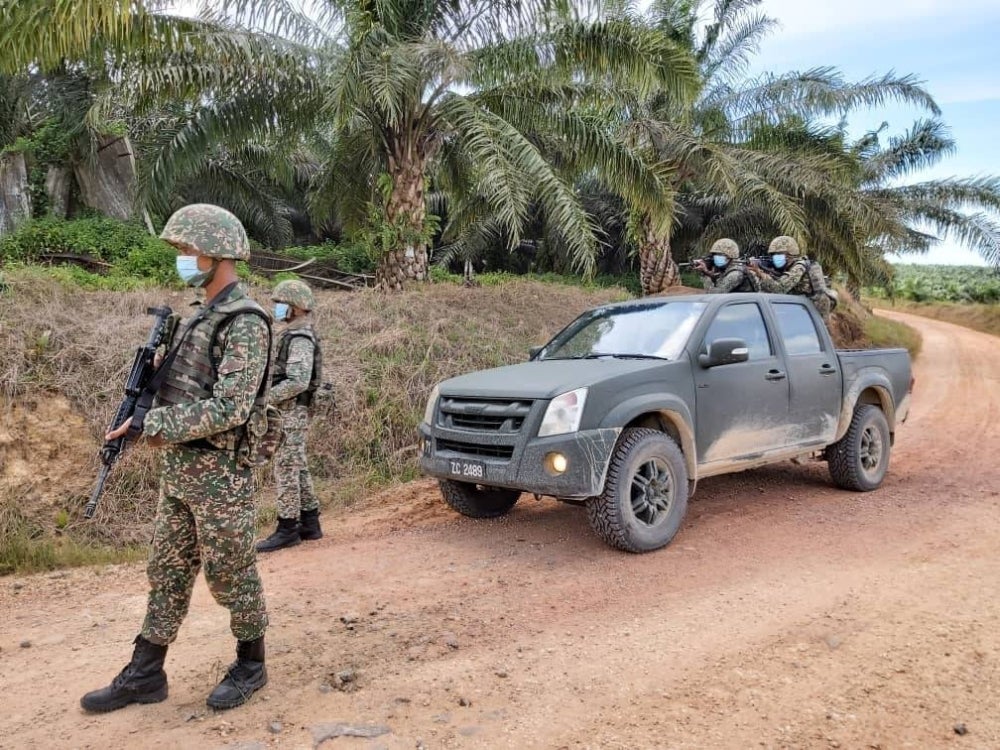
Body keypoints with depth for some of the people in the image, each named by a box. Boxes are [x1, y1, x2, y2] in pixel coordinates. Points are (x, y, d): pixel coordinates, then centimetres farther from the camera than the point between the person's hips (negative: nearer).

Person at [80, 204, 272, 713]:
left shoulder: (245, 322, -16)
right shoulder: (197, 318, 13)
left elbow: (230, 408, -24)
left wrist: (159, 427, -17)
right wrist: (140, 420, 2)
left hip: (220, 471, -9)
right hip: (177, 468, 9)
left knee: (230, 574, 5)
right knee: (167, 571, 15)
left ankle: (250, 666, 23)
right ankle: (145, 675, 27)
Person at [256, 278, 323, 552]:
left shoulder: (300, 338, -17)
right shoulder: (295, 334, 15)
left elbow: (298, 382, -26)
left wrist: (265, 397, -21)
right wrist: (268, 395, 16)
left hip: (291, 413, -10)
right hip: (291, 412, 10)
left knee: (286, 470, -5)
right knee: (299, 469, 14)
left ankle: (287, 529, 2)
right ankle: (309, 523, 21)